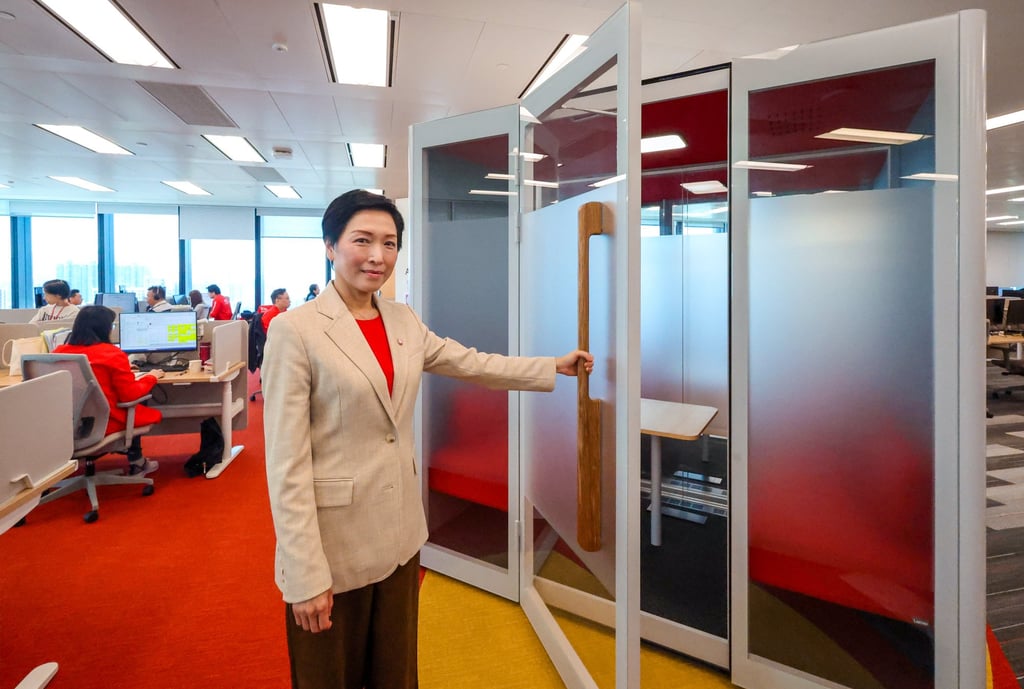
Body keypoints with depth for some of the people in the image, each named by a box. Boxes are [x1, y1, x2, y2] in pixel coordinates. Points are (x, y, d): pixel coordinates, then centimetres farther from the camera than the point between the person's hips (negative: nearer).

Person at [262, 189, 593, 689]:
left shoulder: (404, 321, 3)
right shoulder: (295, 330, -16)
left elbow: (473, 363, 14)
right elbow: (287, 464, -17)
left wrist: (556, 366, 17)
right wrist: (307, 577, -17)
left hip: (398, 534, 5)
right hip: (333, 540, -5)